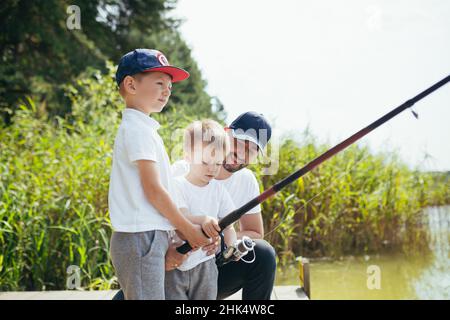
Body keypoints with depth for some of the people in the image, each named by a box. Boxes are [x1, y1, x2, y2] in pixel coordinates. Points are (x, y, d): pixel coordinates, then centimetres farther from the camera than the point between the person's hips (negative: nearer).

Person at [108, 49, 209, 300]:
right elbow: (153, 189, -16)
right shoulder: (137, 129, -11)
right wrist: (188, 229, -7)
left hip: (150, 237, 10)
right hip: (141, 238, -10)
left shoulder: (141, 127, 20)